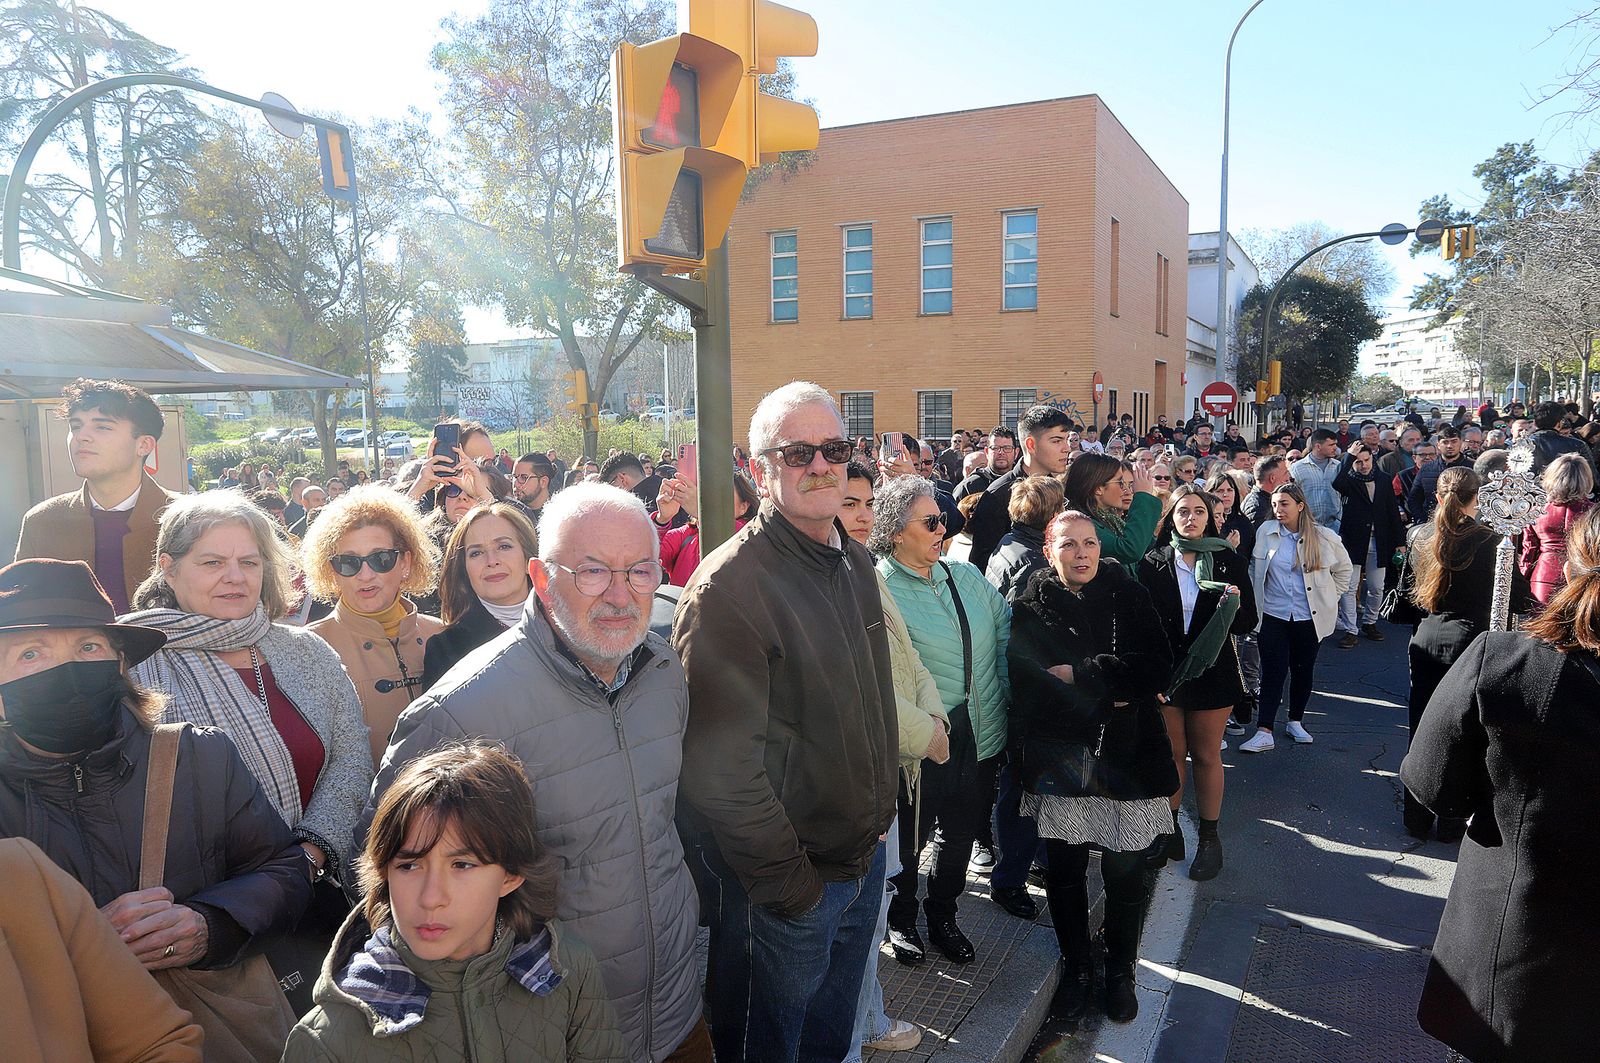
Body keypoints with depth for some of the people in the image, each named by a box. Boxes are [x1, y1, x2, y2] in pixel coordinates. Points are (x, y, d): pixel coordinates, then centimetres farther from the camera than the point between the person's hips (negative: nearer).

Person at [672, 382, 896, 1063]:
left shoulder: (856, 563, 6)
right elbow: (723, 767, -24)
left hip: (863, 856, 7)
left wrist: (879, 816, 13)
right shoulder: (729, 586, -22)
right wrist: (789, 882, -18)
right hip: (783, 885, -7)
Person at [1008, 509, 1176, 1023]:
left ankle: (1120, 971, 31)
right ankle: (1075, 967, 33)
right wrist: (1111, 690, -13)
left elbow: (1160, 667, -9)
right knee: (1064, 871, 10)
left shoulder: (1129, 597, 1)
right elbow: (1027, 685, -10)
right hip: (1059, 758, 0)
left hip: (1127, 754, 0)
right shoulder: (1032, 608, -1)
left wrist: (1079, 674, -15)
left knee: (1128, 873, 7)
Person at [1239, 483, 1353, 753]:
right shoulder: (1266, 532, -3)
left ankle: (1295, 722, 29)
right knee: (1273, 671, -5)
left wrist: (1331, 597, 10)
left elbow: (1343, 568, 15)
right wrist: (1254, 599, 2)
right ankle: (1264, 732, -6)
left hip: (1310, 617, 1)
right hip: (1272, 615, -1)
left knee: (1303, 670, 11)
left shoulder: (1323, 537, -2)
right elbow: (1253, 567, 7)